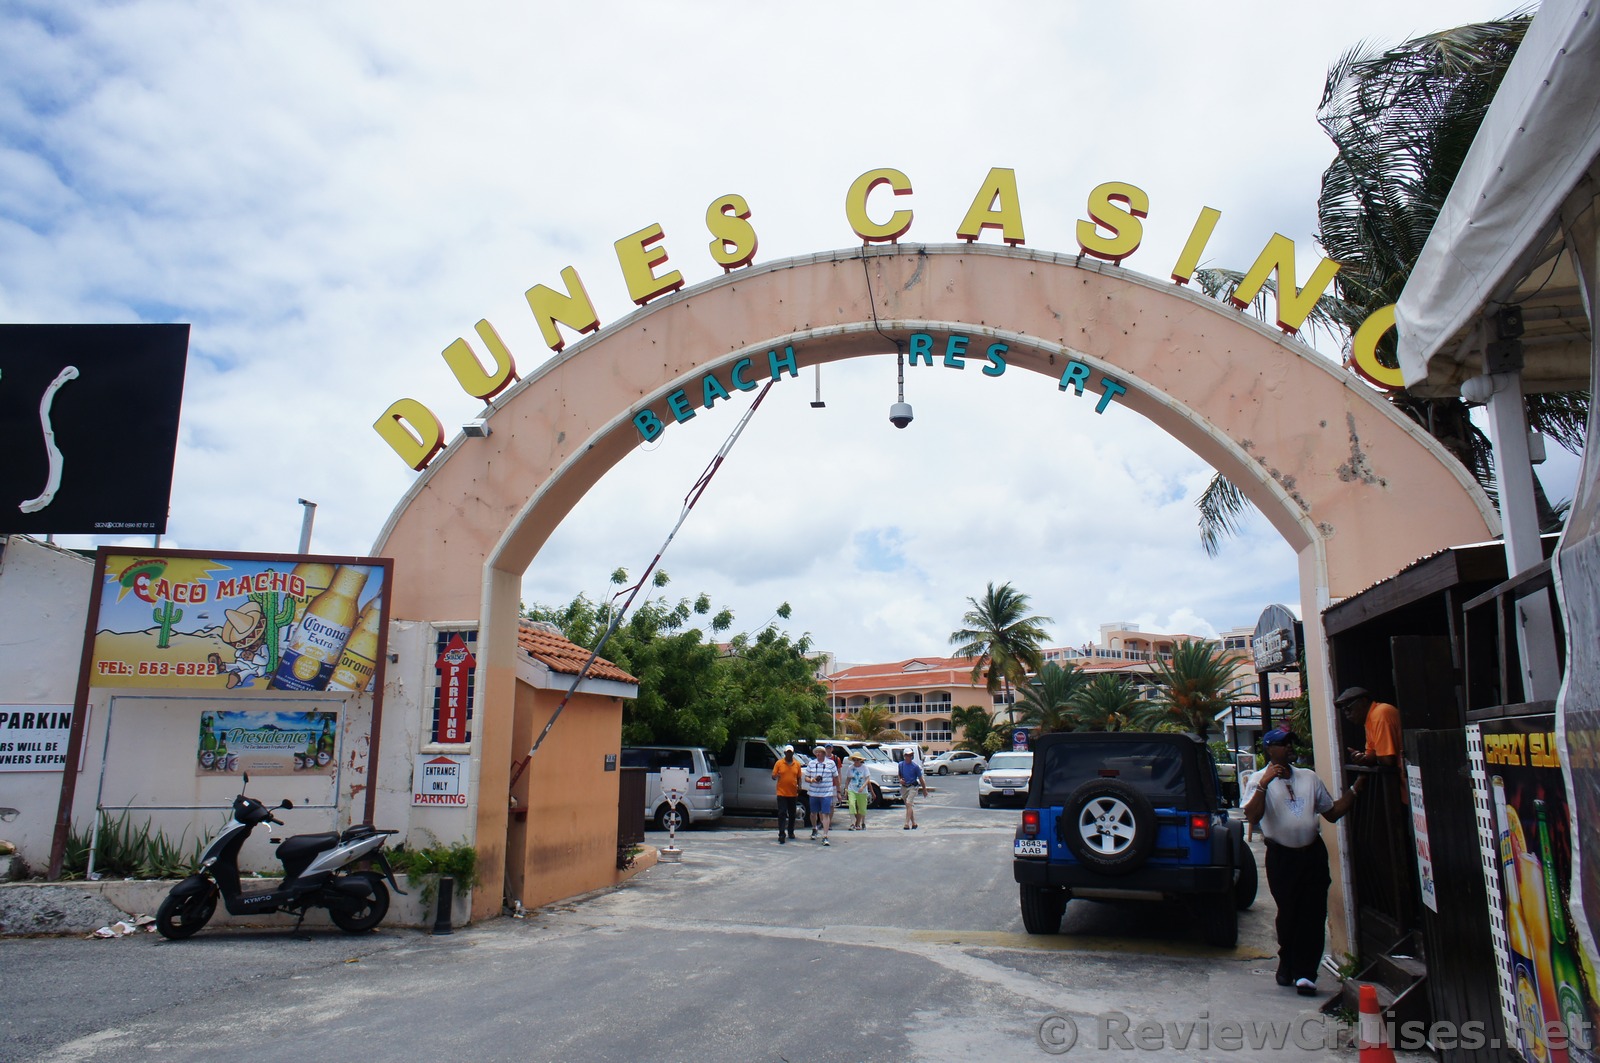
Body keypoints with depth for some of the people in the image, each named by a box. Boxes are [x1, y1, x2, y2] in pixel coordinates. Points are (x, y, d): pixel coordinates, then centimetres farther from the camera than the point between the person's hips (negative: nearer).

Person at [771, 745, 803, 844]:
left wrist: (799, 786, -4)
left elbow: (799, 778, 13)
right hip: (782, 793, -3)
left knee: (792, 814, 13)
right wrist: (776, 776, -22)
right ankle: (781, 835, -10)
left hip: (793, 794, 3)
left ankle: (791, 832, 28)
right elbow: (773, 776, 1)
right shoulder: (779, 763, 0)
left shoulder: (797, 764, 8)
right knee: (782, 814, -9)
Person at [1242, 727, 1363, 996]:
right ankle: (1287, 964, 26)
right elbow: (1252, 816, -16)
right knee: (1288, 914, 4)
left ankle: (1305, 974, 0)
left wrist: (1356, 788, 9)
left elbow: (1332, 813, 17)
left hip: (1313, 852, 3)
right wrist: (1264, 783, -24)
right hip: (1281, 856, -3)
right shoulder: (1259, 780, -2)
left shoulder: (1309, 777, 12)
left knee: (1314, 915, -4)